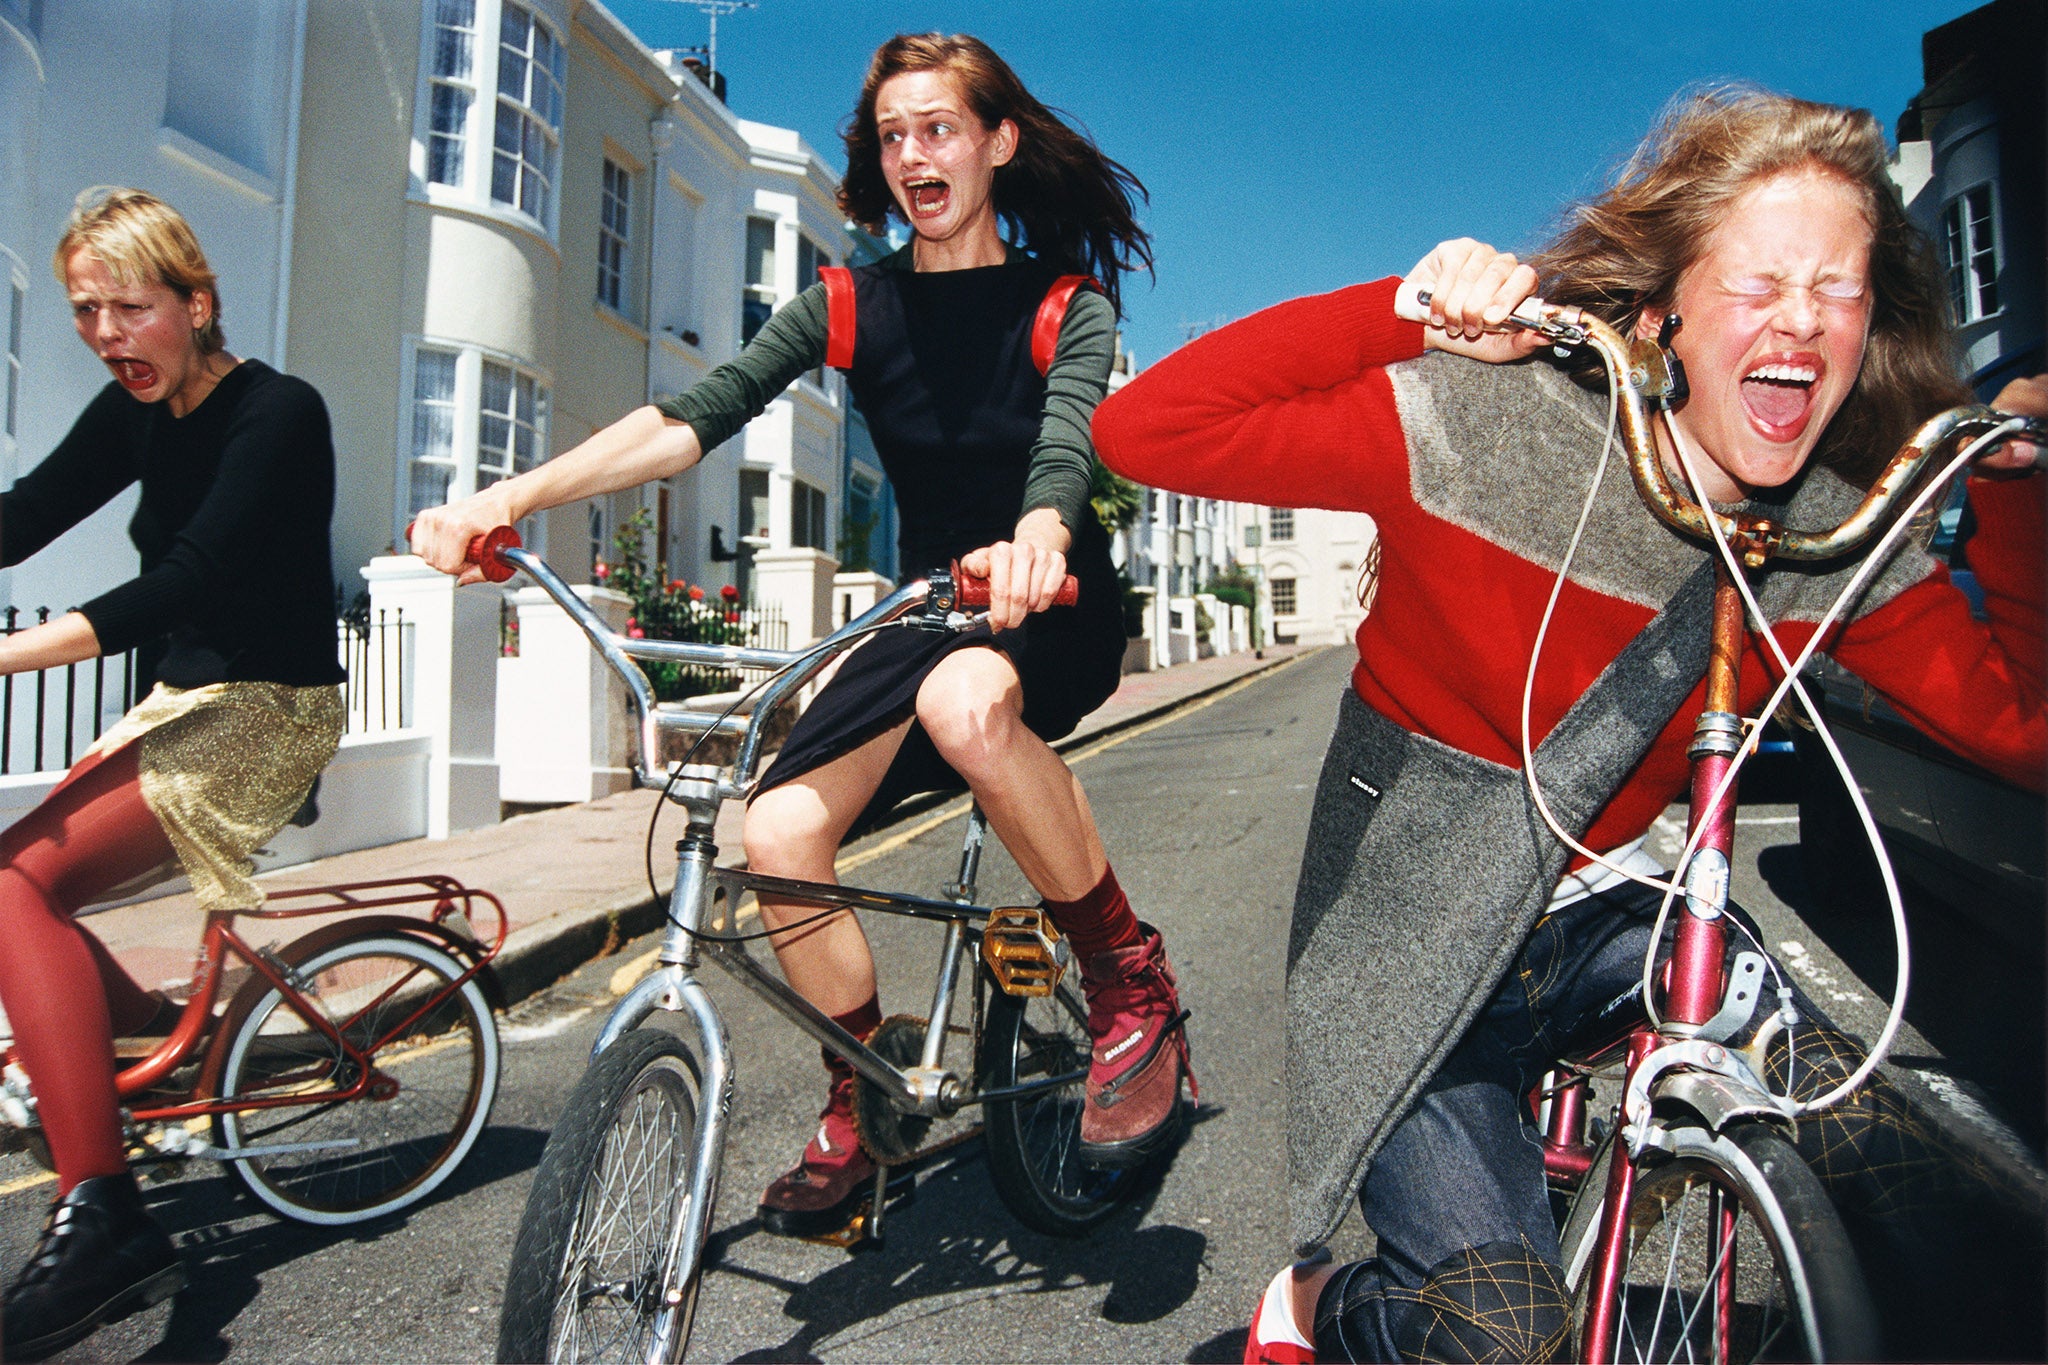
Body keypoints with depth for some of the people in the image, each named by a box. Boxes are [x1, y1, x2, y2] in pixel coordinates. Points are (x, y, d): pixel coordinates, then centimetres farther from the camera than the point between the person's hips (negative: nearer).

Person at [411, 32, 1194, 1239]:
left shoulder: (1066, 305, -6)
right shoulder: (850, 307, 2)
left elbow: (1068, 444, -27)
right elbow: (694, 415, -13)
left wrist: (1034, 541, -52)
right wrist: (509, 498, -28)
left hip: (1056, 607, -4)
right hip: (927, 613, 4)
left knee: (965, 702, -39)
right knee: (780, 831, -17)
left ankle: (1132, 982, -17)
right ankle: (863, 1110, 6)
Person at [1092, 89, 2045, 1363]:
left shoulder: (1843, 540, -5)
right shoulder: (1482, 424, -21)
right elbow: (1144, 430, -26)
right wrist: (1411, 307, -30)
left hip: (1614, 911, 5)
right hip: (1420, 945, -4)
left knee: (1899, 1173, -11)